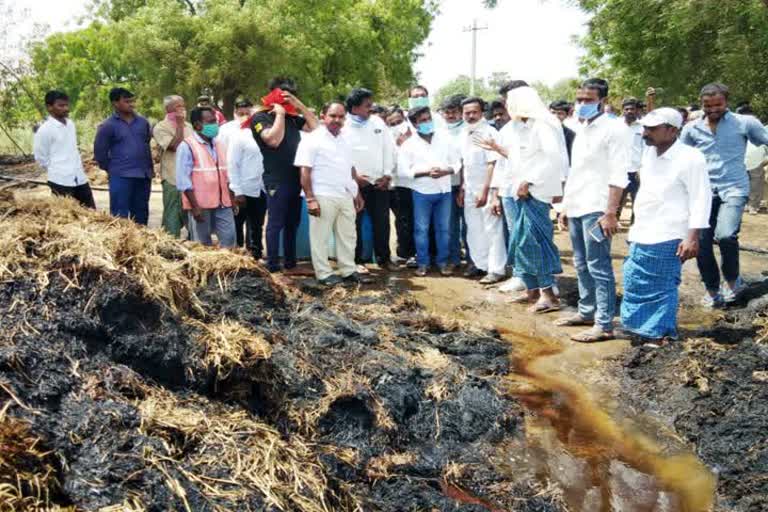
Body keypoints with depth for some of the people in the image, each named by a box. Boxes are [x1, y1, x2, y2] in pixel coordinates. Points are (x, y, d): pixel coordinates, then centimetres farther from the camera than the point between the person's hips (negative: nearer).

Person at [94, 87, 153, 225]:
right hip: (121, 177, -5)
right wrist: (113, 169, 3)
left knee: (141, 217, 12)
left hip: (144, 176, 5)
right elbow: (99, 153, -1)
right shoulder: (108, 126, -5)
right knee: (120, 217, -5)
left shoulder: (143, 122, 10)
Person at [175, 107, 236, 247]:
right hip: (200, 205, -6)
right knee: (203, 245, 4)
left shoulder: (220, 145, 13)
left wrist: (232, 200, 12)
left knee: (229, 240, 3)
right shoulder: (187, 146, -8)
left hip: (222, 203, 6)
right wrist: (195, 206, -17)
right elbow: (183, 180, -13)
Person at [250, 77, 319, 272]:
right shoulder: (260, 117, -5)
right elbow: (274, 139, -21)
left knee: (292, 223, 14)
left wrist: (299, 105, 0)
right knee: (276, 223, -4)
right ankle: (272, 264, 2)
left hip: (295, 177, 7)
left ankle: (290, 261, 24)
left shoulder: (292, 117, 14)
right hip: (276, 180, -7)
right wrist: (280, 113, -13)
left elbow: (315, 127, 8)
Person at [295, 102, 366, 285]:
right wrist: (310, 199, -17)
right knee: (320, 236, 2)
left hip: (346, 196, 7)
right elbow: (305, 171, -12)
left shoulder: (345, 140, 15)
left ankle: (349, 270, 21)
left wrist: (357, 193, 17)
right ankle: (324, 273, 10)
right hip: (323, 197, -7)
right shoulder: (312, 140, -7)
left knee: (348, 236, 11)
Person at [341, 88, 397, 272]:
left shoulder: (377, 122, 8)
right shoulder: (343, 126, -5)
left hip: (379, 182, 4)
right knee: (355, 223, 4)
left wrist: (387, 174, 0)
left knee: (382, 223, 7)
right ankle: (356, 260, 14)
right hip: (355, 183, -4)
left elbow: (389, 149, 9)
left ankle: (384, 259, 20)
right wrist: (354, 176, -15)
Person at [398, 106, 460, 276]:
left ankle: (443, 262, 18)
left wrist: (445, 171, -15)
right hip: (422, 192, -2)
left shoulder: (444, 139, 4)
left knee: (443, 228, 7)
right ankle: (422, 263, 13)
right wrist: (426, 172, -18)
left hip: (444, 191, 2)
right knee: (421, 229, 2)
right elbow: (404, 169, -7)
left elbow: (456, 161, 6)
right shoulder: (409, 144, -2)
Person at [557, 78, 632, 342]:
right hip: (577, 208, 9)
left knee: (599, 268, -7)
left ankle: (605, 325, -2)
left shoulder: (615, 129, -9)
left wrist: (610, 213, -20)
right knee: (582, 265, 16)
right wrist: (566, 206, 18)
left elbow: (618, 176, -15)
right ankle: (587, 311, 28)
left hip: (596, 209, -8)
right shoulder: (582, 130, 17)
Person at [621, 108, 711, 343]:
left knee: (661, 289, 3)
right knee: (634, 284, 15)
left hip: (666, 238, -8)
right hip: (641, 235, 8)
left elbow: (701, 198, -15)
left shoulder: (690, 158, -14)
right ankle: (639, 327, 30)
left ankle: (658, 333, 16)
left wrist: (692, 237, -19)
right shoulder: (649, 153, 9)